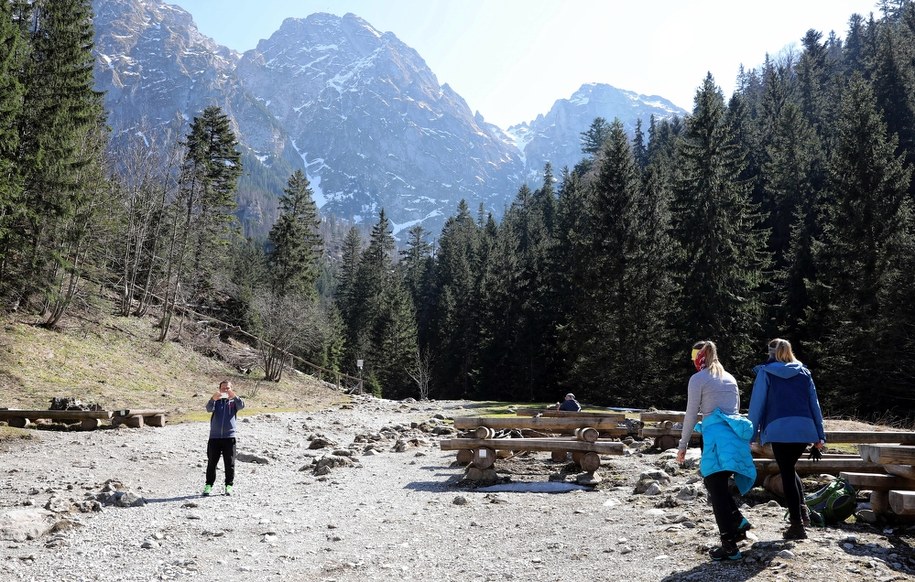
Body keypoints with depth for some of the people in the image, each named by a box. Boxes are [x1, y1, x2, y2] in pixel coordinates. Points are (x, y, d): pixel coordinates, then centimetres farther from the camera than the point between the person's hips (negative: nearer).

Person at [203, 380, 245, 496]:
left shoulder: (233, 402, 7)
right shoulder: (216, 401, 8)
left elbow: (241, 406, -14)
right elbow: (209, 409, -13)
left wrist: (235, 397, -36)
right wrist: (213, 399, -36)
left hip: (229, 437, 0)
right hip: (214, 437, 1)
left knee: (229, 463, 2)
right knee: (211, 463, 5)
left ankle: (229, 485, 9)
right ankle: (208, 485, 12)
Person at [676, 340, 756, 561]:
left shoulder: (698, 379, 0)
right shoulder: (729, 378, 20)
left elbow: (691, 414, -2)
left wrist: (682, 446, 4)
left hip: (717, 436, -7)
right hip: (736, 434, 7)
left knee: (716, 490, -2)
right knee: (718, 485, 20)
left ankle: (729, 545, -2)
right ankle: (738, 521, 5)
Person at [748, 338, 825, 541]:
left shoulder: (765, 372, 7)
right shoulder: (804, 372, 17)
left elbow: (757, 403, 3)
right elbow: (814, 404, 15)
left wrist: (752, 433, 7)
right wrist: (820, 435, 17)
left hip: (779, 429, -4)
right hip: (805, 429, 4)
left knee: (786, 472, 2)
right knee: (789, 468, 23)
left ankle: (797, 524, 2)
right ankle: (802, 508, 8)